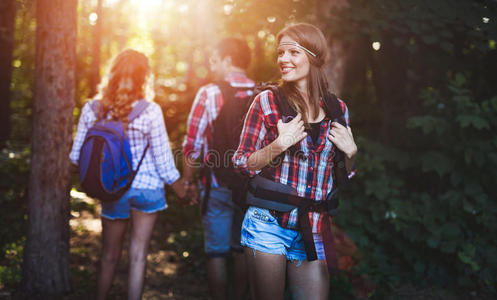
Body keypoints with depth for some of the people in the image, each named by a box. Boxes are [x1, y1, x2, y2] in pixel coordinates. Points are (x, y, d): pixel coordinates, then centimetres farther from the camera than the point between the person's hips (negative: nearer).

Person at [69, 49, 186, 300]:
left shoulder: (91, 109, -7)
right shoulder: (150, 111, -15)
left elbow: (77, 156, -2)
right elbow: (163, 160, -9)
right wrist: (180, 188, 7)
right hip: (147, 189, -2)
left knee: (109, 255, 19)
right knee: (138, 257, 7)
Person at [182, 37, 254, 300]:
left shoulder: (208, 93, -10)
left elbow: (192, 145, -9)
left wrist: (188, 180, 4)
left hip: (218, 186, -3)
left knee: (217, 252, 8)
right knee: (243, 249, 18)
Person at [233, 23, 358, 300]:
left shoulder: (337, 109, 7)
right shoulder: (268, 101, -2)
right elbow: (242, 165, -1)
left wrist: (350, 152, -4)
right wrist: (280, 144, -16)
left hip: (314, 232, 3)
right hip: (268, 222, -2)